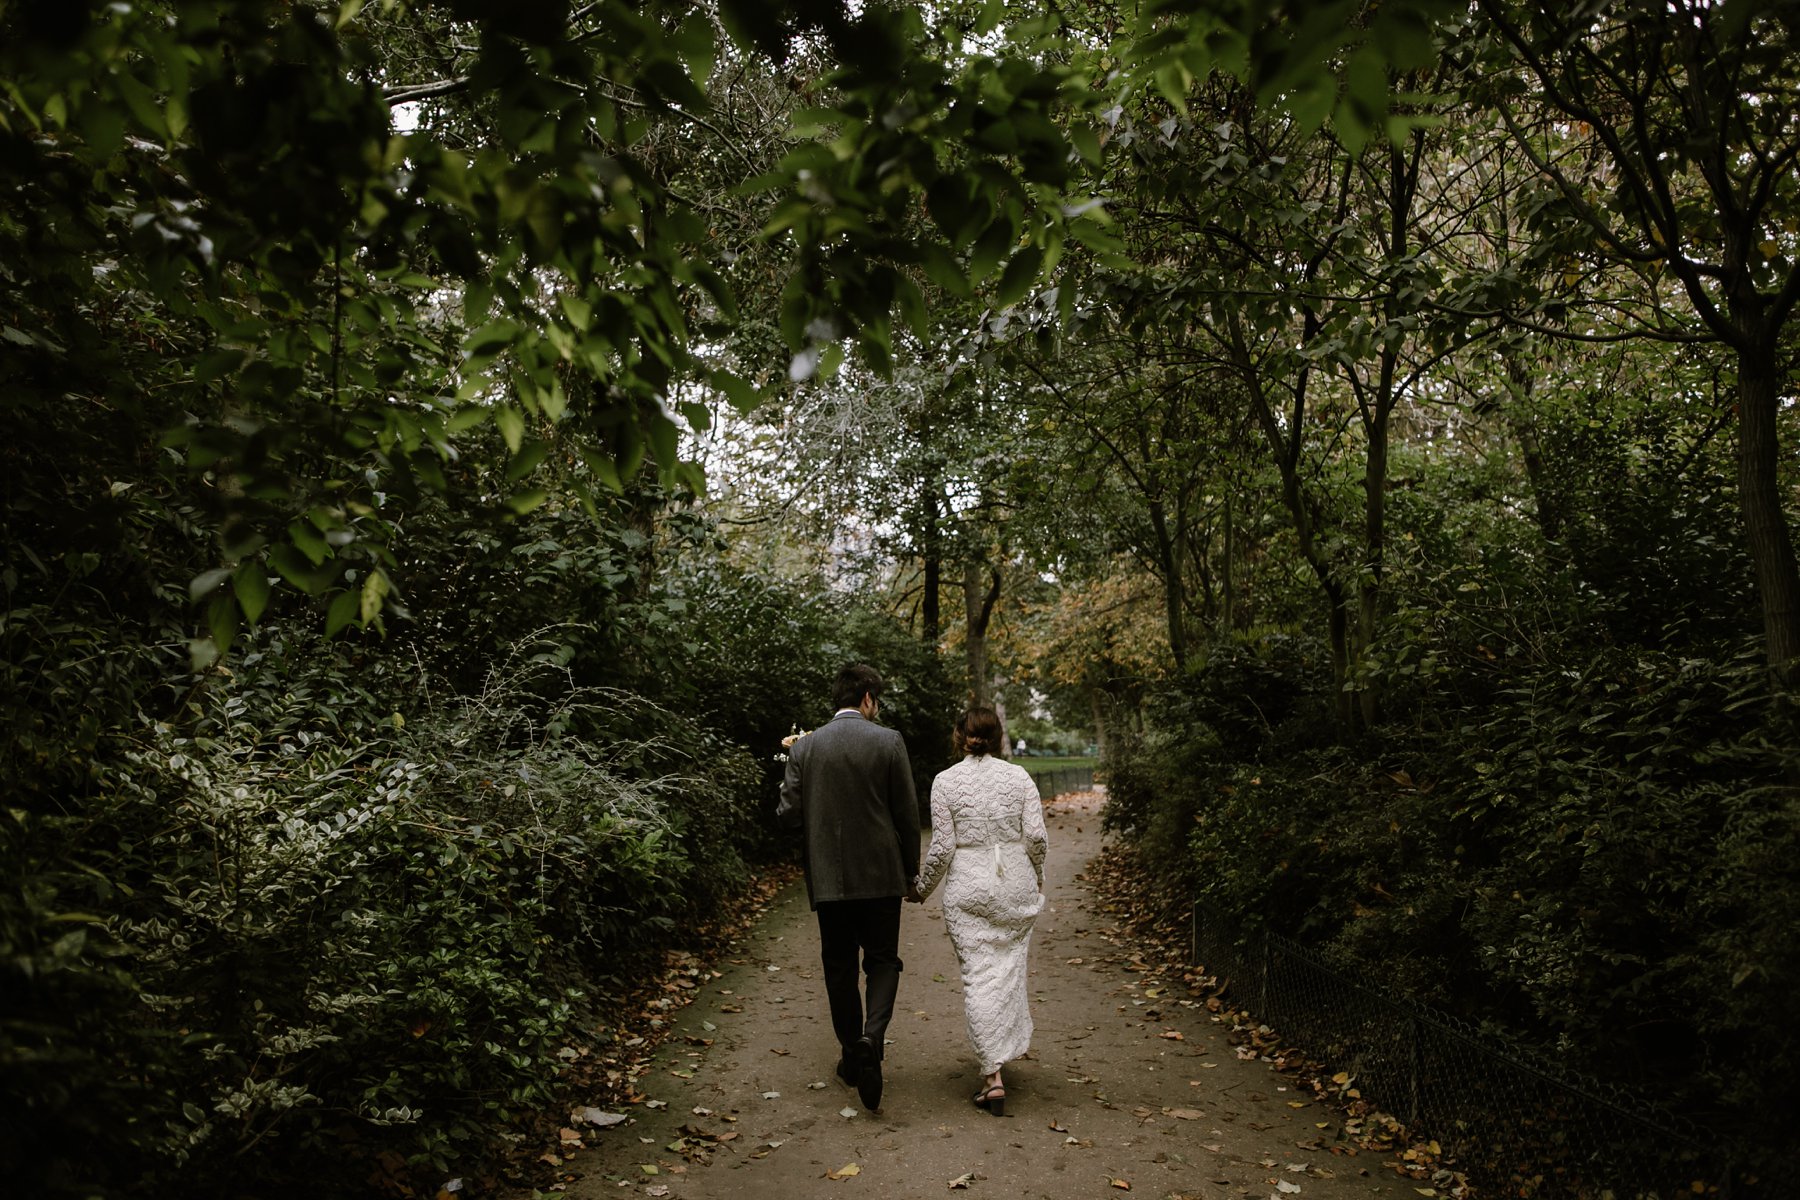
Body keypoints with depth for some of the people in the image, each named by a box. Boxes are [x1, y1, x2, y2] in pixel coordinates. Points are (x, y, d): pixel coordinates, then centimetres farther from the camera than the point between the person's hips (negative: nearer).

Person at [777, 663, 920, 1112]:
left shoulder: (805, 746, 0)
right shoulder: (888, 741, -6)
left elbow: (789, 813, -2)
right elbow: (907, 814, -4)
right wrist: (911, 872, 7)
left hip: (828, 877, 2)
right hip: (880, 873, -2)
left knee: (839, 967, 15)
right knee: (883, 960, 10)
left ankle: (851, 1054, 22)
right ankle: (872, 1037, -13)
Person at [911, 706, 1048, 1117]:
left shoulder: (945, 781, -5)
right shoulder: (1019, 776, 0)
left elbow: (942, 847, -7)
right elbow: (1036, 836, -5)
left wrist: (922, 886, 9)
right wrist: (1035, 876, 14)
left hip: (968, 888, -2)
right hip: (1016, 885, 2)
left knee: (979, 977, 1)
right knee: (1010, 968, 17)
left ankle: (993, 1077, -2)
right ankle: (1006, 1049, 29)